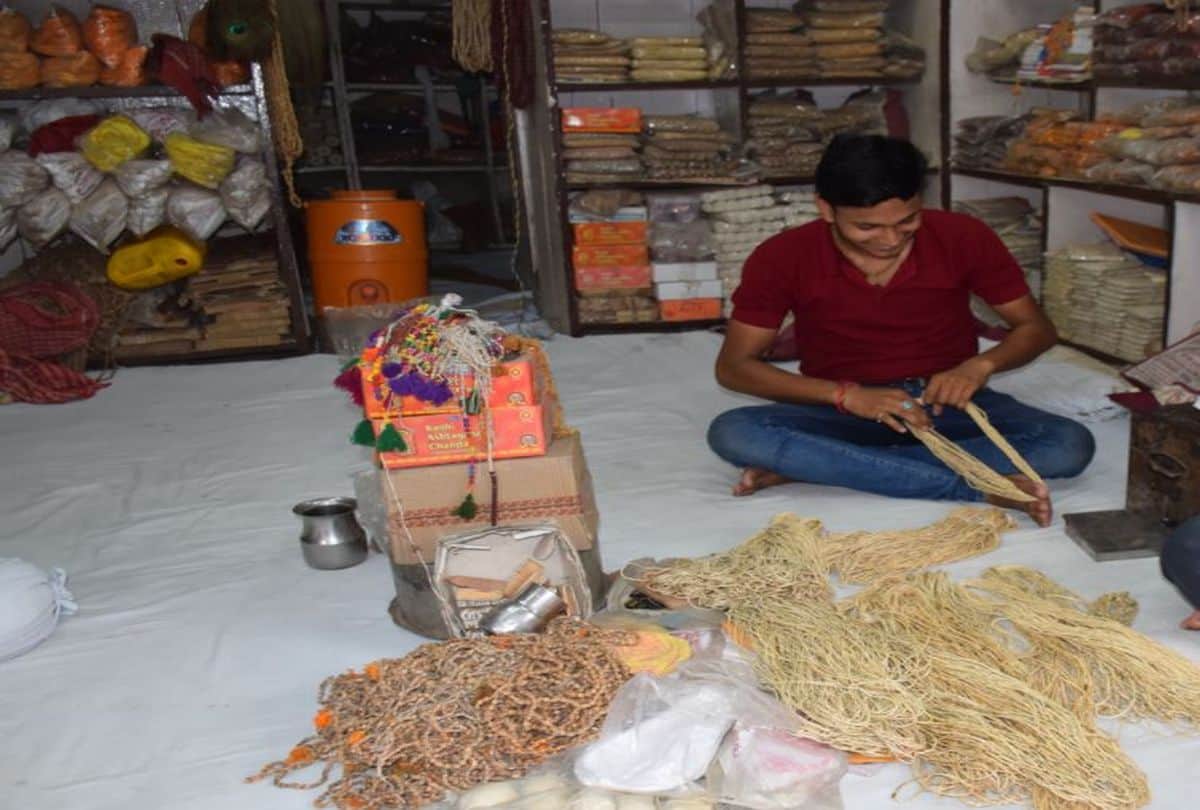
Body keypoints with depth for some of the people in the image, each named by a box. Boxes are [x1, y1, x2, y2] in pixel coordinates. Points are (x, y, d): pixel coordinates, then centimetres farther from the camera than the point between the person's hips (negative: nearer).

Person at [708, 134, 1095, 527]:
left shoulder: (964, 237, -8)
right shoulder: (781, 258, -12)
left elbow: (1037, 328, 1)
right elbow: (733, 366, -10)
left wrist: (981, 364, -22)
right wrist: (845, 395, -23)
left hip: (948, 402, 2)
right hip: (843, 409, -1)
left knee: (1071, 444, -27)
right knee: (732, 433, -30)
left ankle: (804, 467, -28)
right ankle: (976, 487, -31)